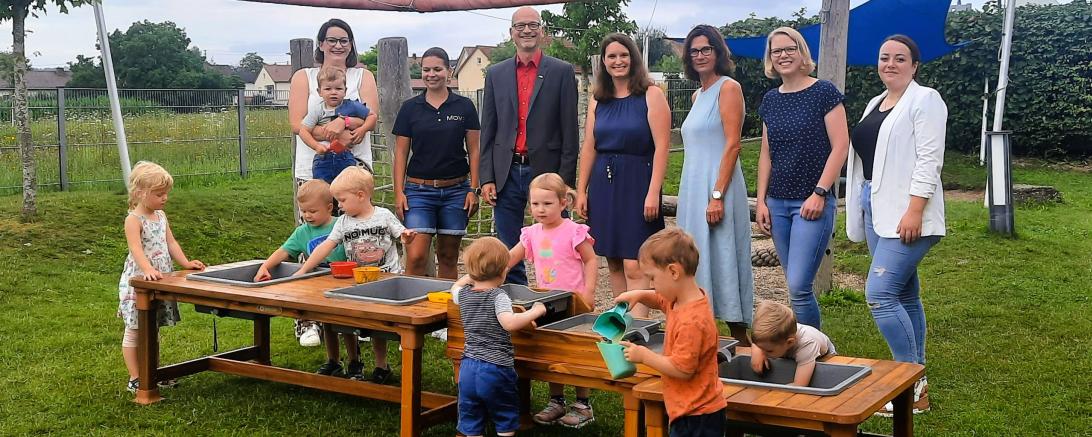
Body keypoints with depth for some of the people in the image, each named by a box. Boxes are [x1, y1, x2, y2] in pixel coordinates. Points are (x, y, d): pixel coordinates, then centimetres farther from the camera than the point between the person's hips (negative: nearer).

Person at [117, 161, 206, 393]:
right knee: (134, 331, 3)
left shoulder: (161, 215, 10)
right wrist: (148, 269, -42)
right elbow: (136, 249, -27)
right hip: (138, 282, -7)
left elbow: (170, 243, 12)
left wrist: (186, 263, 0)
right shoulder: (134, 219, -15)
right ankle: (135, 379, 8)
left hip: (160, 280, 7)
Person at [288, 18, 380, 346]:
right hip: (313, 168, -1)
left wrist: (339, 125, -18)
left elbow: (371, 117, 1)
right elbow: (297, 124, -1)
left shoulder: (363, 76, 16)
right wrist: (345, 128, -15)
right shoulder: (303, 77, 12)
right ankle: (308, 321, 0)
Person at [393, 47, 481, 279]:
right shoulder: (410, 108, 4)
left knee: (448, 257, 8)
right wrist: (399, 192, -3)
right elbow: (401, 154, 5)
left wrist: (474, 189, -3)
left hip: (456, 190, 1)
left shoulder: (464, 107, 3)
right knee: (415, 257, -12)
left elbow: (473, 151, 4)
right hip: (419, 190, 0)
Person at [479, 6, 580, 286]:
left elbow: (569, 131, -2)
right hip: (507, 174, 3)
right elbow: (488, 131, 10)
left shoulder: (562, 72, 2)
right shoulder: (496, 74, 11)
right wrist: (486, 178, 2)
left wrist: (566, 180, -8)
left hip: (546, 171, -3)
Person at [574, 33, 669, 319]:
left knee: (633, 266, -9)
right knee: (613, 263, 8)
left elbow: (661, 147, -10)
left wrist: (653, 193, -16)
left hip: (637, 183, -5)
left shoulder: (651, 95, -4)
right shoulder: (597, 100, 11)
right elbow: (589, 148, 12)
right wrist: (581, 191, 7)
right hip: (603, 183, 5)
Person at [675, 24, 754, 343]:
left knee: (723, 259, -6)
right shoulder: (697, 95, 18)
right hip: (692, 187, 8)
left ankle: (740, 341, 2)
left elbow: (732, 145, -14)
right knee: (698, 260, 9)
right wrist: (692, 194, 14)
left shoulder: (728, 87, -6)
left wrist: (717, 196, -21)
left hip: (717, 186, -8)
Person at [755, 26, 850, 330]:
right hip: (778, 203, 6)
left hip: (813, 203, -6)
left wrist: (819, 193, -15)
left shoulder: (824, 92, -5)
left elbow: (841, 147, -9)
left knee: (798, 286, -13)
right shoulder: (771, 100, 11)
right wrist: (761, 201, 8)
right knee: (797, 286, 10)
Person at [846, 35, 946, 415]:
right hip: (877, 211, 8)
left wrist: (914, 211, -22)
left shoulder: (924, 100, -6)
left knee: (880, 293, -15)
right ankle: (916, 379, 17)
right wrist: (862, 209, 17)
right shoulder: (876, 104, 18)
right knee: (905, 295, 11)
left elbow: (929, 160, -15)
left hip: (906, 215, -8)